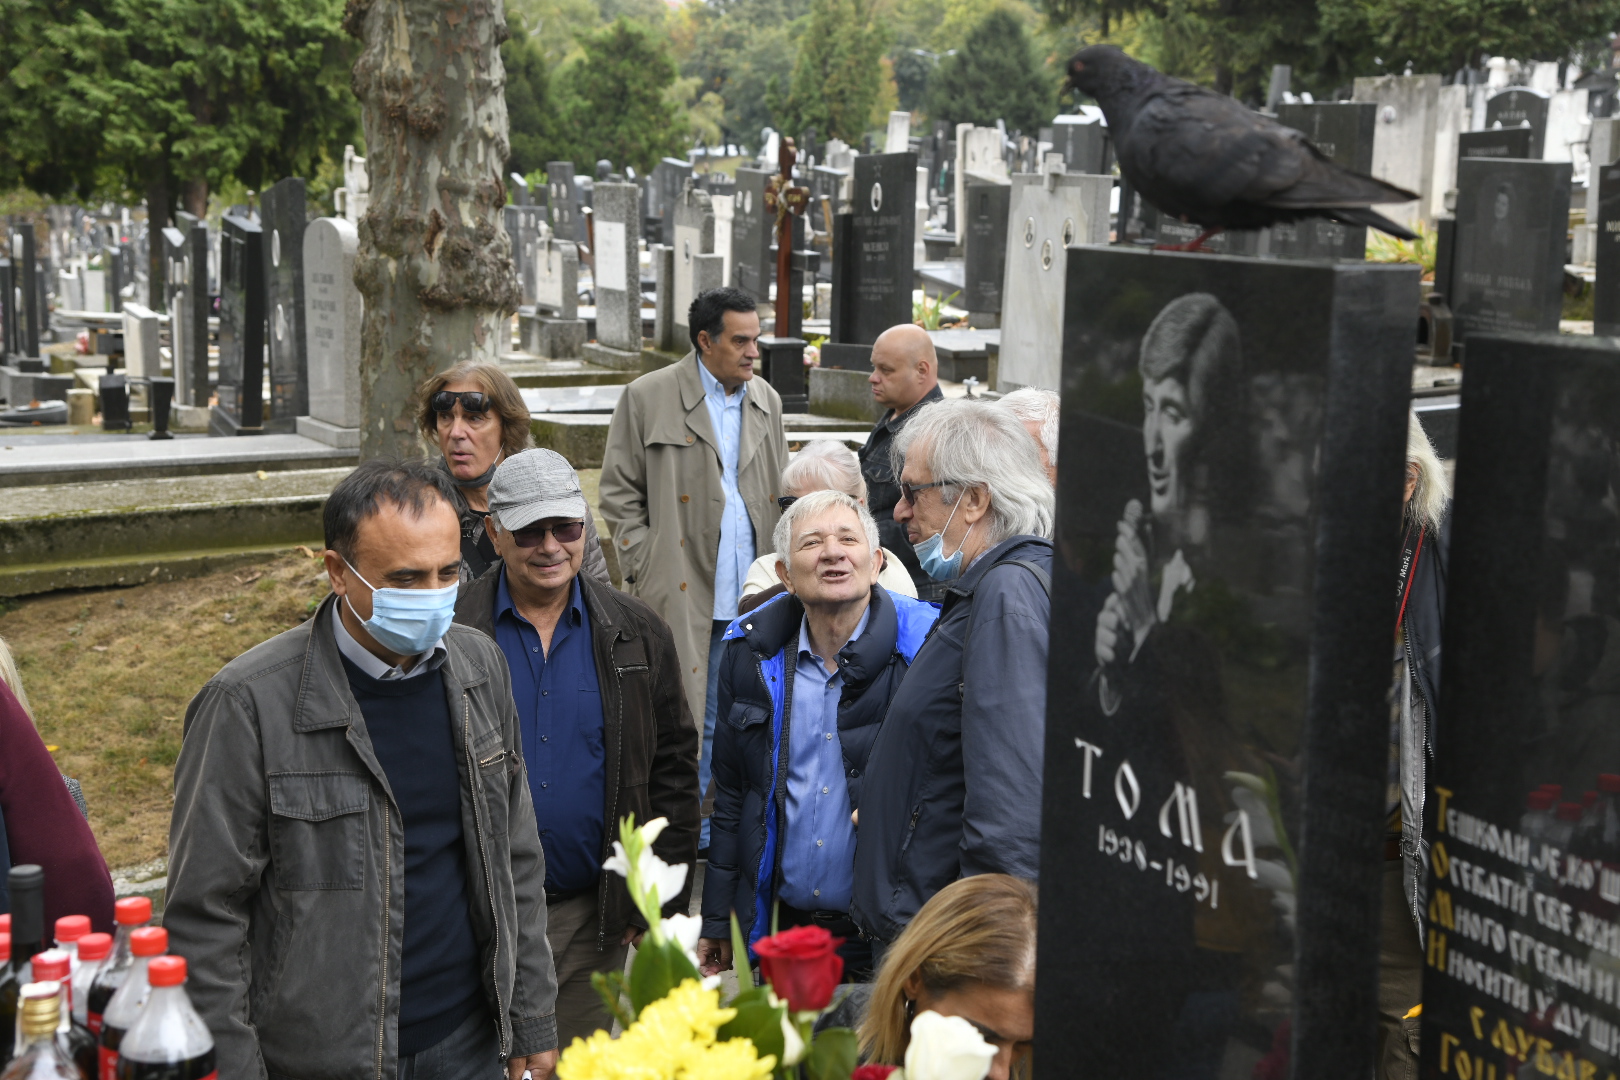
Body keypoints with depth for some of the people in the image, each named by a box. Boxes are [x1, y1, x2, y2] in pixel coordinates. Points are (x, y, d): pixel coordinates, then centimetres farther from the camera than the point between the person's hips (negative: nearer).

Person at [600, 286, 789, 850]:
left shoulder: (766, 401, 12)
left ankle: (721, 828, 21)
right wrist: (644, 567, -7)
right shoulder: (648, 397, -2)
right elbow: (619, 492, 0)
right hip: (680, 590, -4)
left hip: (750, 593, 4)